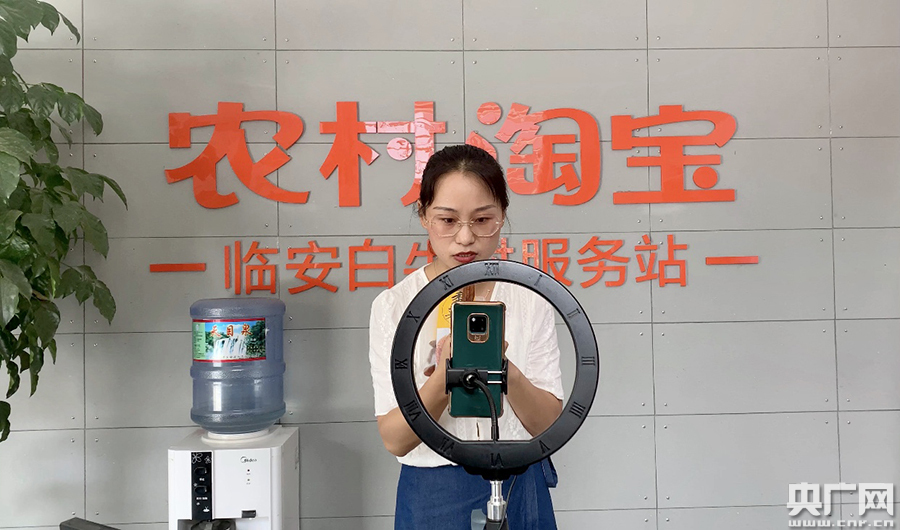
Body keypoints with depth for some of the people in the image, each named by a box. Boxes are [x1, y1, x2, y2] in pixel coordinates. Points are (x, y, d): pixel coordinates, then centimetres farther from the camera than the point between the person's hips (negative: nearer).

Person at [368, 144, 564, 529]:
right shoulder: (393, 306, -9)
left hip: (520, 489, 1)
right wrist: (442, 381, -29)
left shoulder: (530, 299, -5)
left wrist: (508, 372, -25)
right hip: (433, 494, -1)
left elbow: (549, 424, -7)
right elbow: (395, 441, -11)